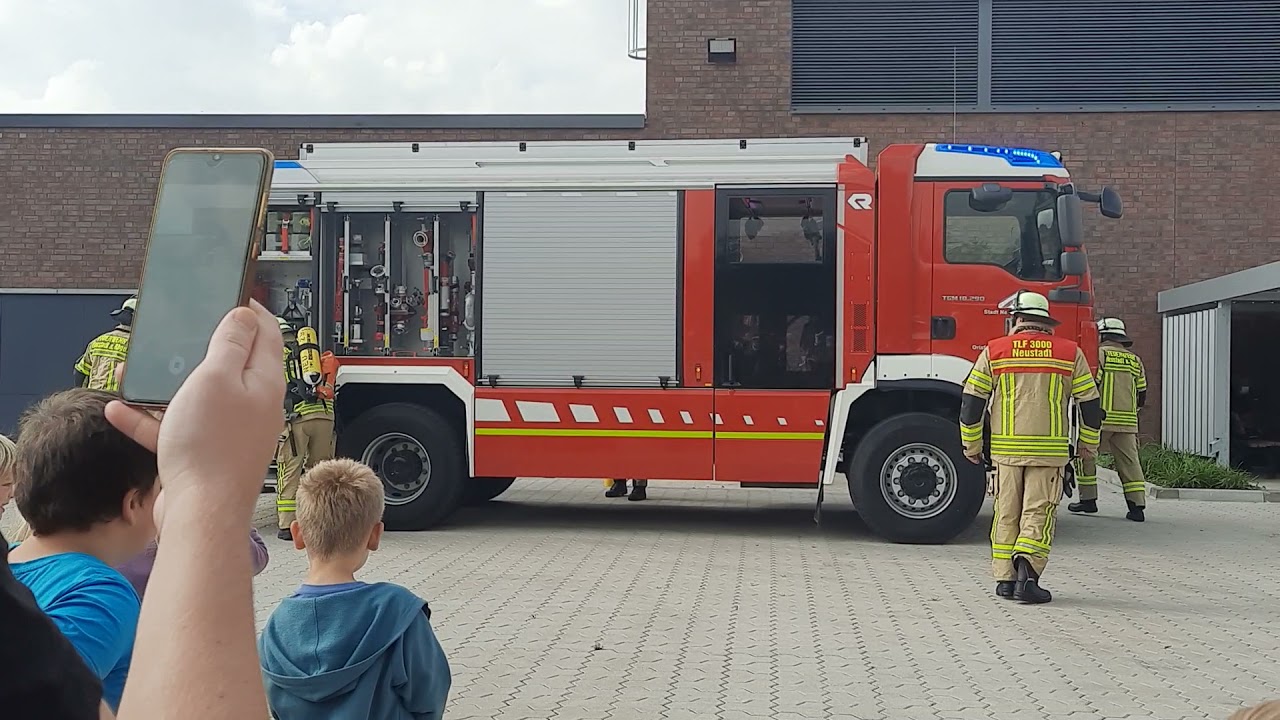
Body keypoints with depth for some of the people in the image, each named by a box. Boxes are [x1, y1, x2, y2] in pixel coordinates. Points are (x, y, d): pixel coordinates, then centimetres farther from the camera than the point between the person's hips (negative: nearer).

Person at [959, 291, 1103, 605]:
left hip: (1005, 449, 1)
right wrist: (1089, 444, 19)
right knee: (1038, 513, 0)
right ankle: (1027, 572, -16)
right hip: (1050, 450, -1)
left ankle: (1005, 578, 13)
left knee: (1007, 514, 11)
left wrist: (971, 444, 11)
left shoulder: (994, 351, 3)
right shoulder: (1070, 353, 3)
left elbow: (972, 400, 1)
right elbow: (1090, 402, 6)